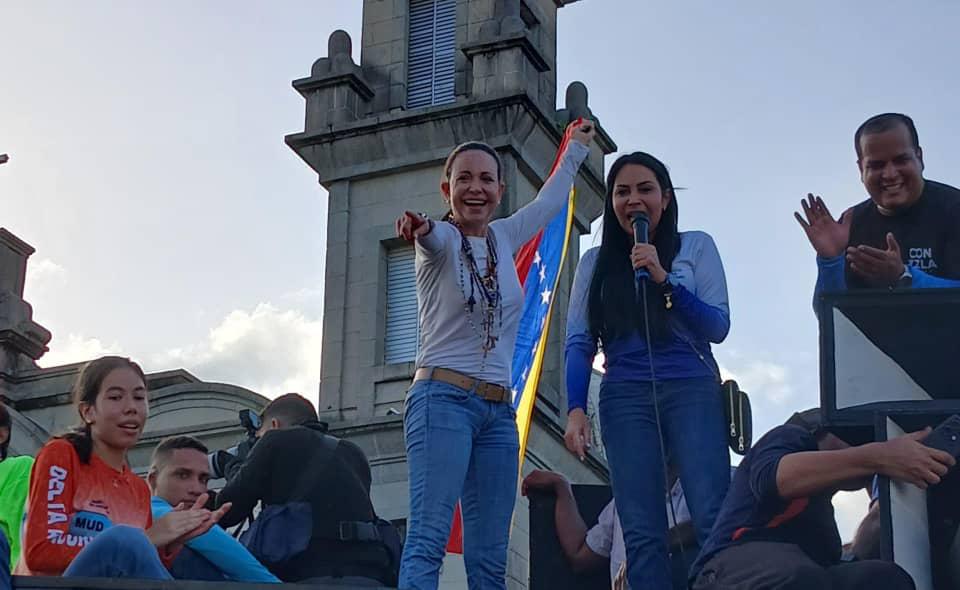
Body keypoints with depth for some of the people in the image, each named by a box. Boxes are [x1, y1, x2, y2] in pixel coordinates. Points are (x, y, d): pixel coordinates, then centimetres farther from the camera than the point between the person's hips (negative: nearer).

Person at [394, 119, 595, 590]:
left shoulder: (504, 238, 16)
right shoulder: (441, 241, -2)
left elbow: (549, 201, 34)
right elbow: (435, 238, -27)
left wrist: (575, 148, 46)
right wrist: (421, 230, -50)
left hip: (499, 411, 6)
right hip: (443, 398, -6)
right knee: (428, 539, -20)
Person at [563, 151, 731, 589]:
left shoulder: (696, 246, 12)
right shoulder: (596, 262, 17)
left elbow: (718, 327, 4)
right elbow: (579, 343, 11)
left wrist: (663, 279, -8)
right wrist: (575, 409, -4)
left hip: (692, 390, -1)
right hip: (625, 398, 1)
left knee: (713, 519, -17)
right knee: (642, 533, -8)